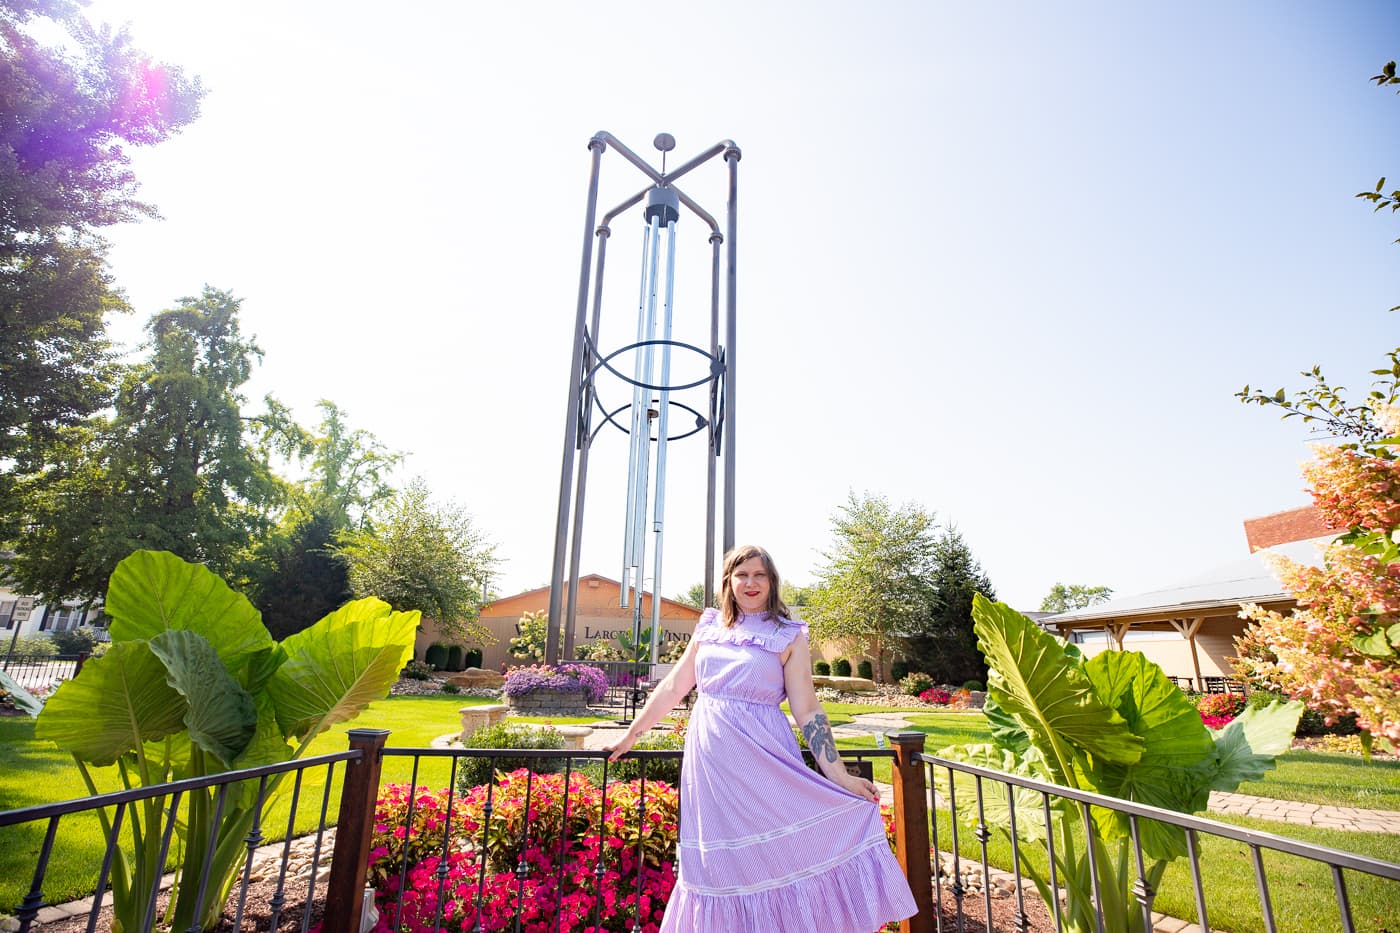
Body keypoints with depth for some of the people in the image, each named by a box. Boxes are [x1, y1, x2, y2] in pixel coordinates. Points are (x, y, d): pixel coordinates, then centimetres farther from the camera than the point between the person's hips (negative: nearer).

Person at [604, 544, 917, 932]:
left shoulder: (789, 637, -1)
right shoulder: (708, 628, 8)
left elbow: (806, 709, -3)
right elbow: (672, 688, 12)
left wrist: (839, 776, -9)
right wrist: (630, 736, 14)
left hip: (761, 758, -3)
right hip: (709, 761, 3)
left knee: (777, 855, 3)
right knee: (720, 865, 12)